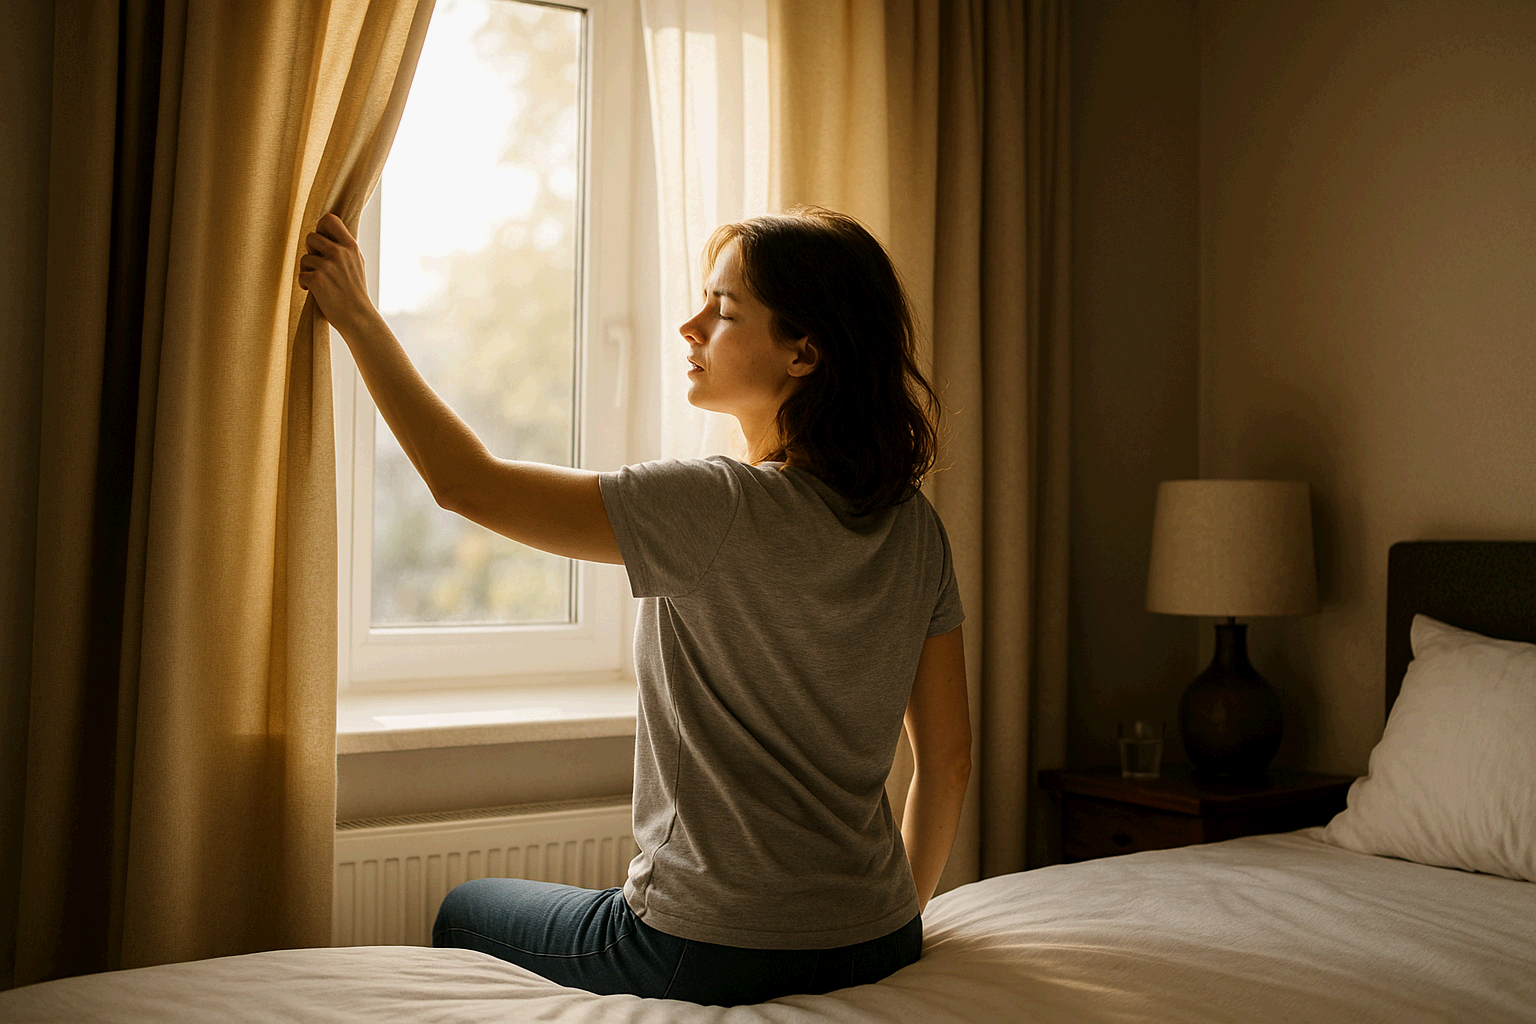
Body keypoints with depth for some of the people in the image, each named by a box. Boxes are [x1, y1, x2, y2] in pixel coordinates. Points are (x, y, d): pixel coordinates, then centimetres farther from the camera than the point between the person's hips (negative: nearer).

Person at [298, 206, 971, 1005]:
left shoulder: (722, 508, -24)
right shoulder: (915, 527, -3)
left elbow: (468, 484, -19)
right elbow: (947, 757, 3)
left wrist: (357, 316, -9)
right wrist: (899, 911, 16)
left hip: (716, 958, -7)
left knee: (464, 912, 23)